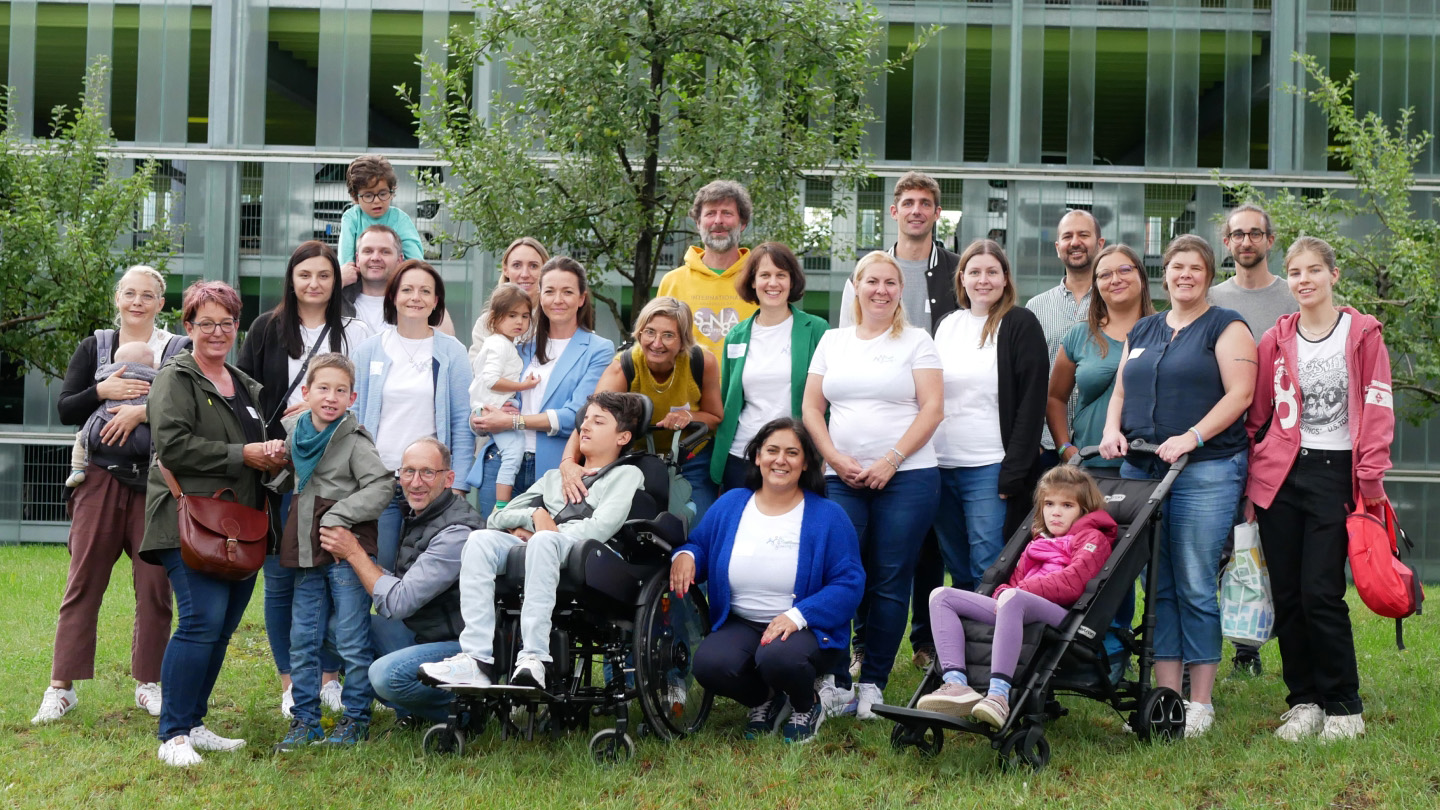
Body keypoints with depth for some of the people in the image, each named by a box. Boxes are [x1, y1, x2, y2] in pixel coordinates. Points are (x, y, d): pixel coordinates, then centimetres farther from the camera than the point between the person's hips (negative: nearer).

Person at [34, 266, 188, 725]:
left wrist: (141, 410, -19)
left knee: (155, 584, 2)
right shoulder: (94, 348, 12)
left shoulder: (180, 351, 6)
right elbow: (64, 410, 6)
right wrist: (102, 392, -10)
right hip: (102, 479, 1)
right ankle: (62, 687, 4)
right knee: (84, 580, -1)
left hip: (157, 481, -1)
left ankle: (149, 682, 14)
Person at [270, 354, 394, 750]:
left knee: (352, 641, 1)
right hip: (306, 552, 6)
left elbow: (381, 486, -15)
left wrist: (340, 515, -18)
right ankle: (305, 720, 21)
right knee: (302, 640, 11)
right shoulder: (292, 431, 7)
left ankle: (356, 717, 13)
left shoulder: (355, 440, -10)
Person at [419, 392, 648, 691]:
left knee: (544, 542, -38)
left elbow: (601, 527, -1)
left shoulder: (627, 474, 18)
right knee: (481, 538, -25)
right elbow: (497, 519, 25)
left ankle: (533, 658, -46)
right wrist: (536, 515, 5)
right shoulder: (554, 477, 35)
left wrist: (549, 531, -2)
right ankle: (478, 659, -38)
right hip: (528, 551, 5)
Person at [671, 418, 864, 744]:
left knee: (779, 658, -37)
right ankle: (765, 702, 7)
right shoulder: (730, 504, 7)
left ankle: (807, 705, 2)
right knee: (709, 664, -28)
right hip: (740, 626, 3)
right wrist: (685, 555, -10)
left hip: (805, 629, -3)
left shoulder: (827, 516, -3)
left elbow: (850, 584, -9)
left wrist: (797, 615, -22)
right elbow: (699, 545, 16)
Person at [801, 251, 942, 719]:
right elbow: (811, 408, 11)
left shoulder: (916, 342, 6)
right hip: (841, 478, 2)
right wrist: (836, 459, -4)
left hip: (905, 477, -2)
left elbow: (932, 408, -2)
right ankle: (834, 679, 1)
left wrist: (890, 461, -11)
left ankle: (873, 684, 7)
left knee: (890, 583, -1)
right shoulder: (832, 341, 15)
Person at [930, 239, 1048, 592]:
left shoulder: (1020, 324, -2)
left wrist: (1013, 473, -14)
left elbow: (1032, 402, -8)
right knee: (957, 572, 10)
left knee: (988, 572, -8)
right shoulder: (946, 326, 14)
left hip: (991, 468, -5)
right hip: (941, 467, 6)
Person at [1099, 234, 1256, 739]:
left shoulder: (1226, 327, 2)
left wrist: (1192, 438, -18)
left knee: (1195, 587, -5)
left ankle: (1200, 702, 2)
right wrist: (1113, 429, 0)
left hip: (1205, 472, -5)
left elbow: (1239, 394, -8)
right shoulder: (1142, 331, 20)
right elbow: (1121, 391, 20)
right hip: (1140, 471, 6)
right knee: (1158, 586, 6)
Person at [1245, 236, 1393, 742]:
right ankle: (1303, 701, 16)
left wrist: (1370, 480, -8)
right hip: (1279, 476, 3)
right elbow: (1257, 414, 11)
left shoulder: (1362, 334, 1)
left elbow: (1377, 412, -2)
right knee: (1287, 596, 4)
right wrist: (1249, 480, 5)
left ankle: (1344, 708, 5)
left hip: (1334, 474, -3)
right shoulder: (1275, 340, 9)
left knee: (1321, 595, -9)